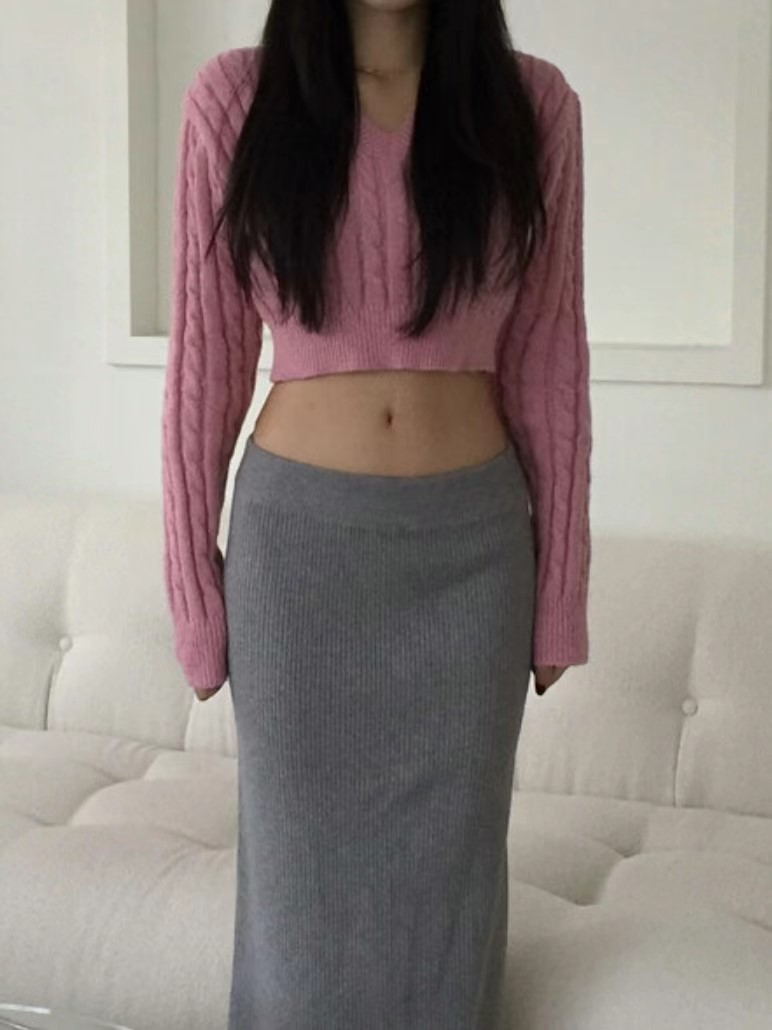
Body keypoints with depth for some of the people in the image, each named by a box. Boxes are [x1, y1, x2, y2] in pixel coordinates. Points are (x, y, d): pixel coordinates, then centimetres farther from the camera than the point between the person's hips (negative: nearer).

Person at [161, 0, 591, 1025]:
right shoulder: (236, 94, -3)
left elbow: (547, 362, 2)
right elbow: (206, 356, -1)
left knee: (448, 871, 11)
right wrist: (194, 583, -1)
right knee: (305, 873, 10)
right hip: (297, 535, -1)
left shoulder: (532, 101, 0)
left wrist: (559, 590, 2)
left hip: (473, 540, 1)